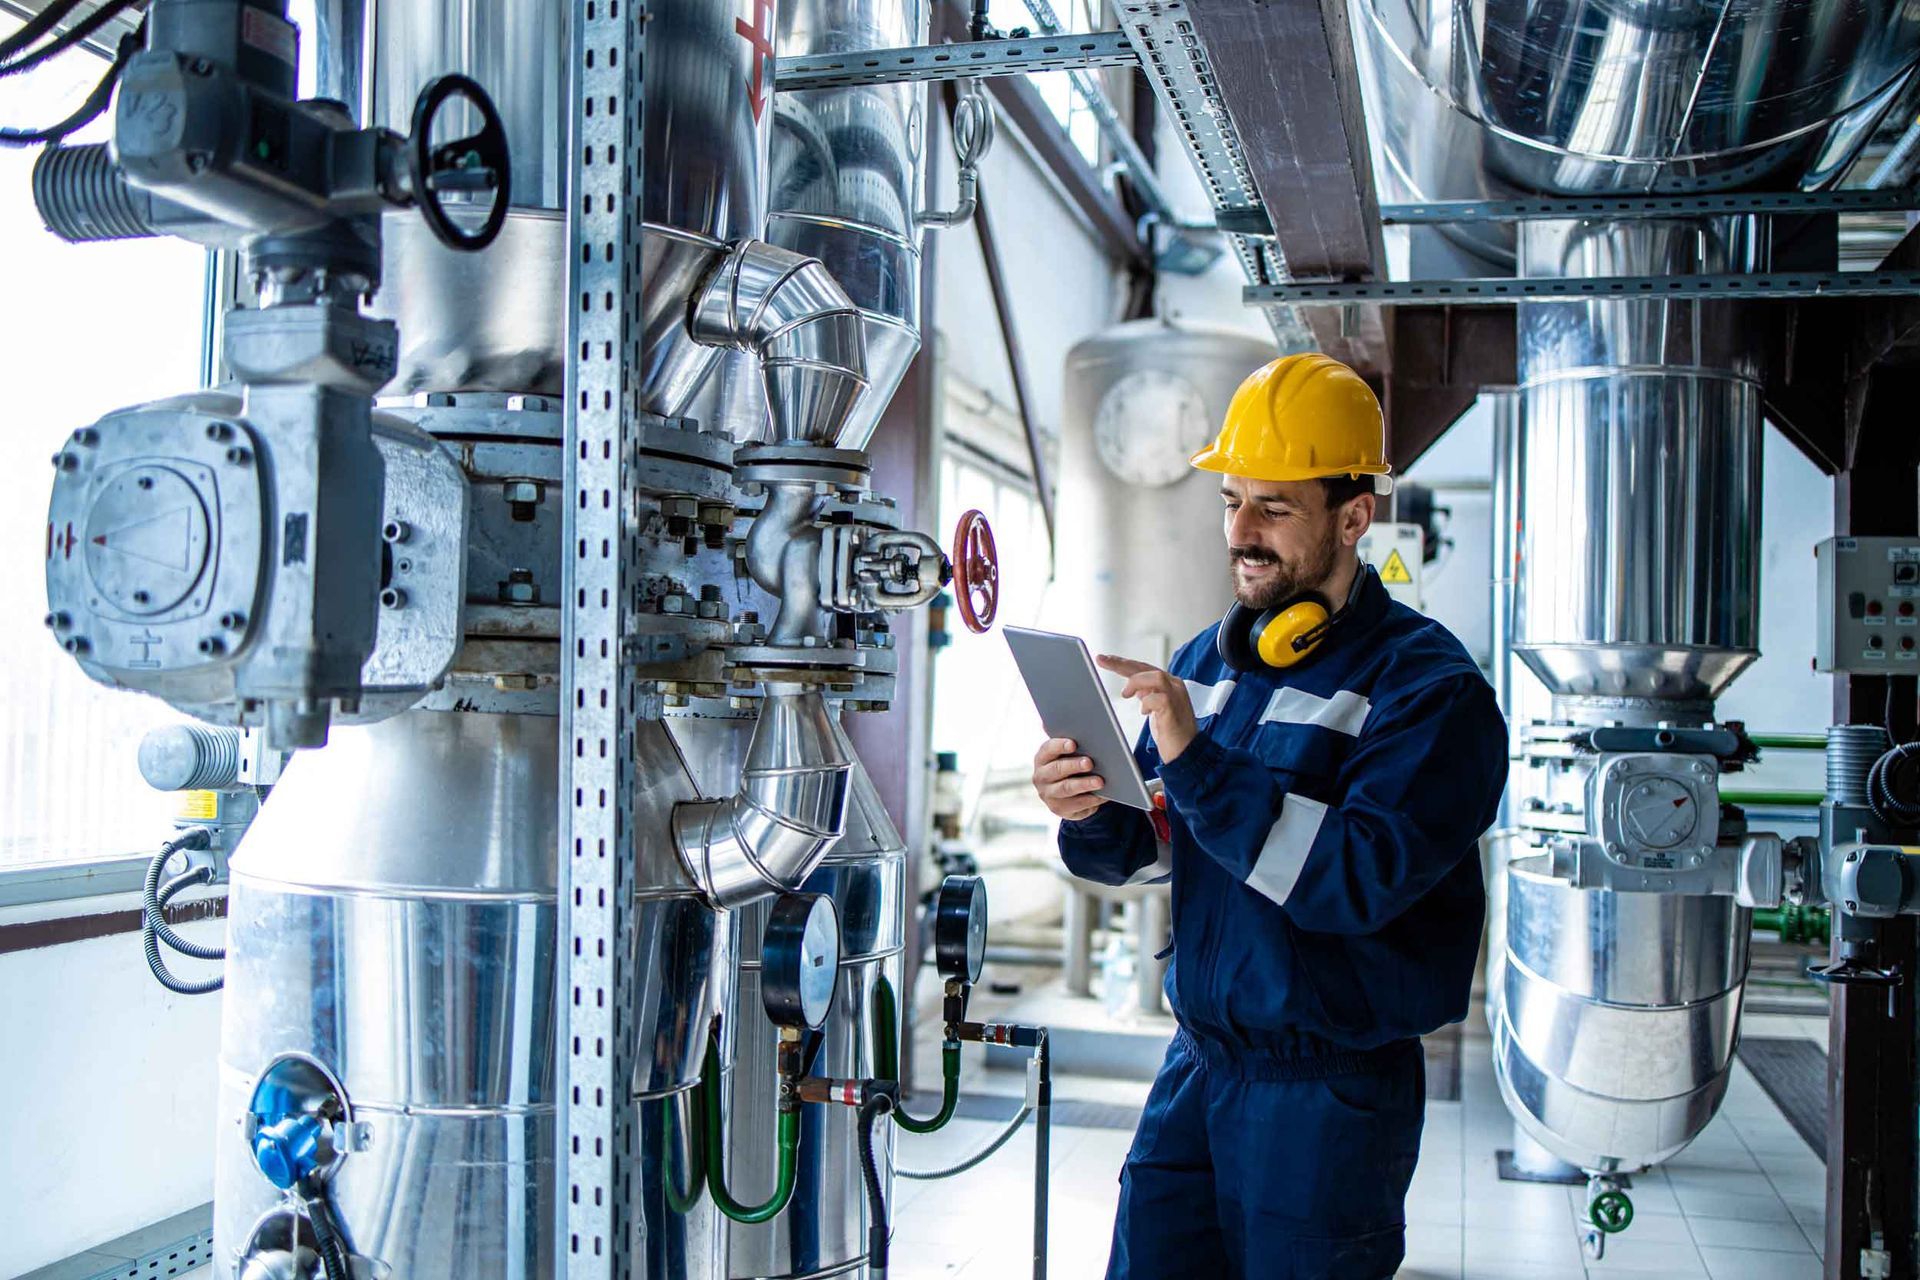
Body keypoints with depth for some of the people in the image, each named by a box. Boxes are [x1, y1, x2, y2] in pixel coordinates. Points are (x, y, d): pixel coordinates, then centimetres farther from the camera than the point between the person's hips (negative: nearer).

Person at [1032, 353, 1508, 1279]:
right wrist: (1092, 812, -13)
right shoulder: (1207, 660, 7)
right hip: (1199, 1061, 6)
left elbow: (1362, 879, -25)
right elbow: (1153, 849, 9)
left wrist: (1196, 761, -29)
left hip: (1334, 1092, -5)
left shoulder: (1429, 687, -12)